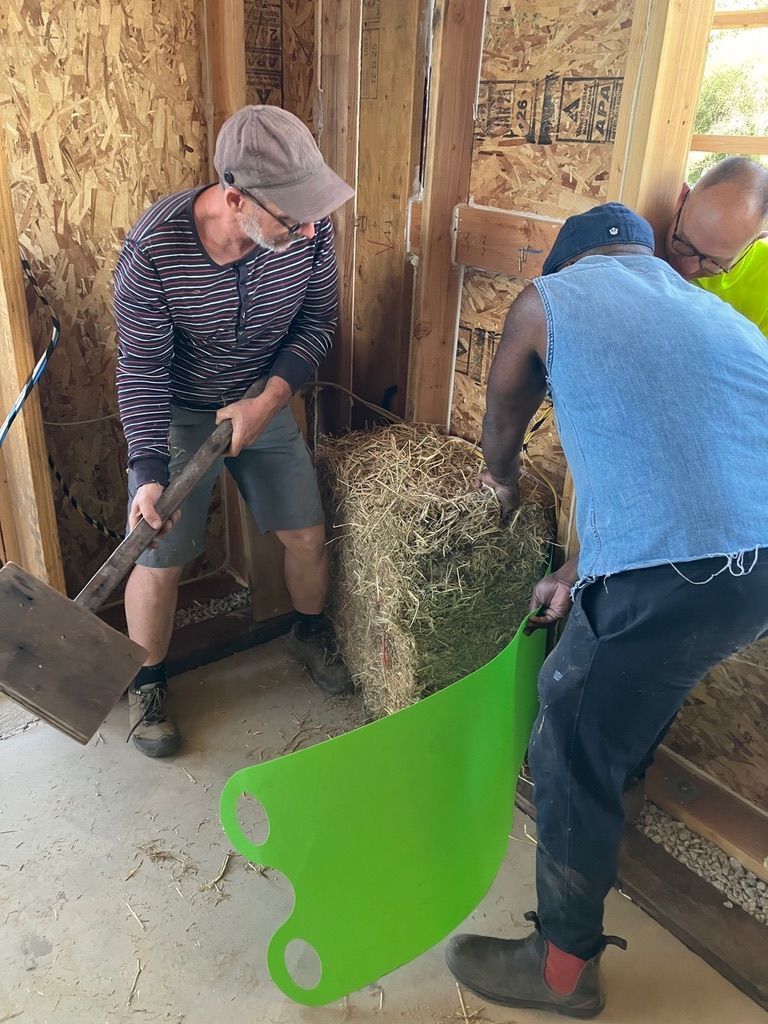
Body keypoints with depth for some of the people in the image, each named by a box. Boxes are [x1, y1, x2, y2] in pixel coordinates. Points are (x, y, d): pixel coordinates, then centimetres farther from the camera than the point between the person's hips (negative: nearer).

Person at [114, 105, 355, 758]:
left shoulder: (309, 229, -21)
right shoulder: (155, 250, -30)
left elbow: (318, 323, -6)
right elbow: (142, 369, -20)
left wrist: (270, 399, -19)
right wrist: (148, 473, -27)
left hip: (264, 405, 4)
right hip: (176, 416, -3)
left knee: (308, 535, 9)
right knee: (159, 562, 0)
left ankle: (311, 636, 40)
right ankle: (147, 683, 28)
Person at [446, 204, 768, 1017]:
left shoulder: (550, 298, 10)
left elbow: (501, 426, 24)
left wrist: (503, 485, 47)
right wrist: (583, 571, 31)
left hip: (674, 578, -7)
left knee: (572, 759, 13)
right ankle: (611, 789, 60)